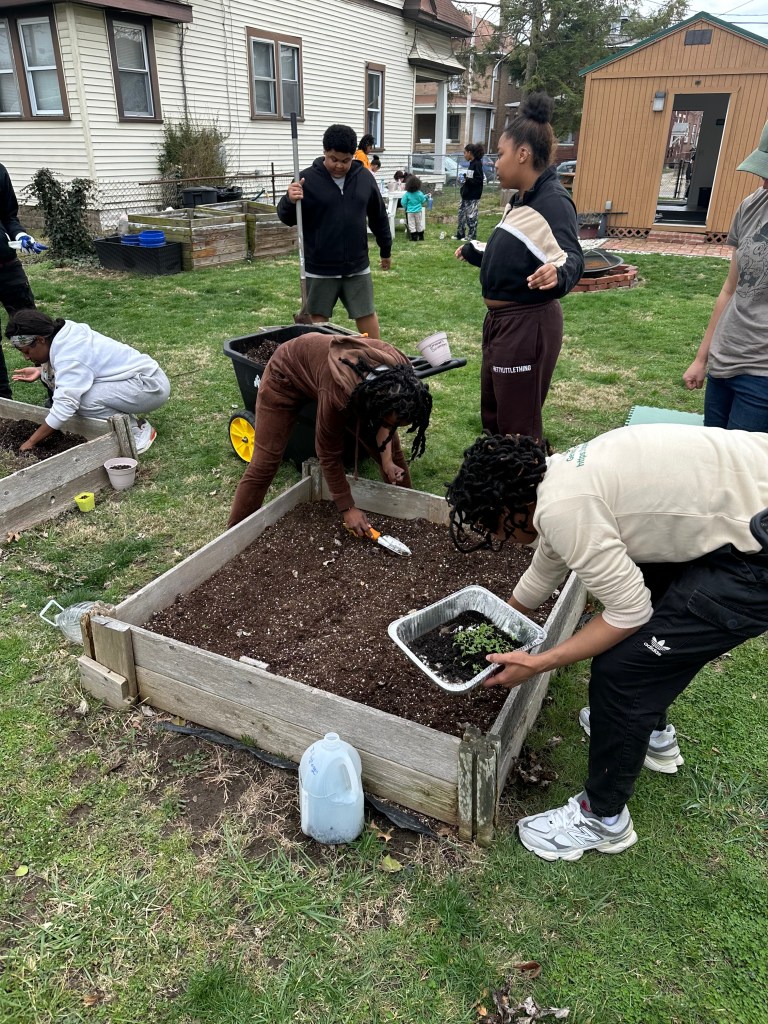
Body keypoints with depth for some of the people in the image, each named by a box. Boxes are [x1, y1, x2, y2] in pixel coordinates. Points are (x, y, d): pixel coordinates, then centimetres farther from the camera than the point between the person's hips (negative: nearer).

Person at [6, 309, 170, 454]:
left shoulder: (70, 356, -24)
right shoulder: (67, 334, 3)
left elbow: (64, 406, -31)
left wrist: (31, 442, -23)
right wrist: (41, 371, 3)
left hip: (151, 386, -10)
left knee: (83, 399, -26)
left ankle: (138, 429, -9)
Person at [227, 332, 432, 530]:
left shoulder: (400, 371, -30)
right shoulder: (338, 392, -44)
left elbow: (382, 417, -6)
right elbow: (329, 455, -27)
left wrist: (387, 460, -18)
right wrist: (347, 508, -20)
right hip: (287, 373, -5)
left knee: (391, 447, 0)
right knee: (264, 464, -8)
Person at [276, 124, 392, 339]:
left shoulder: (365, 178, 2)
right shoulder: (307, 179, -8)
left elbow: (379, 216, 14)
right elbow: (286, 218, -7)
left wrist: (386, 250, 19)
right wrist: (290, 201, -29)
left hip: (357, 266, 2)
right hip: (319, 268, -2)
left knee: (366, 314, 10)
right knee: (318, 318, 7)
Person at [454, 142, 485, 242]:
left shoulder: (477, 164, -14)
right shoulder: (471, 163, 11)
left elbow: (479, 180, -19)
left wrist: (467, 180, -19)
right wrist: (465, 177, 6)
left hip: (473, 196, -10)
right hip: (466, 195, 10)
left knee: (471, 216, -3)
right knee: (462, 213, 16)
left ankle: (471, 236, 6)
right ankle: (460, 234, 26)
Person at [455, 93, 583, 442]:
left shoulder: (553, 201, -18)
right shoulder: (521, 200, 12)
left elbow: (572, 259, -29)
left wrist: (558, 274, -53)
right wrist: (472, 251, 41)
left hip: (528, 325, -10)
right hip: (501, 319, 10)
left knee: (518, 429, -1)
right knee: (493, 415, 20)